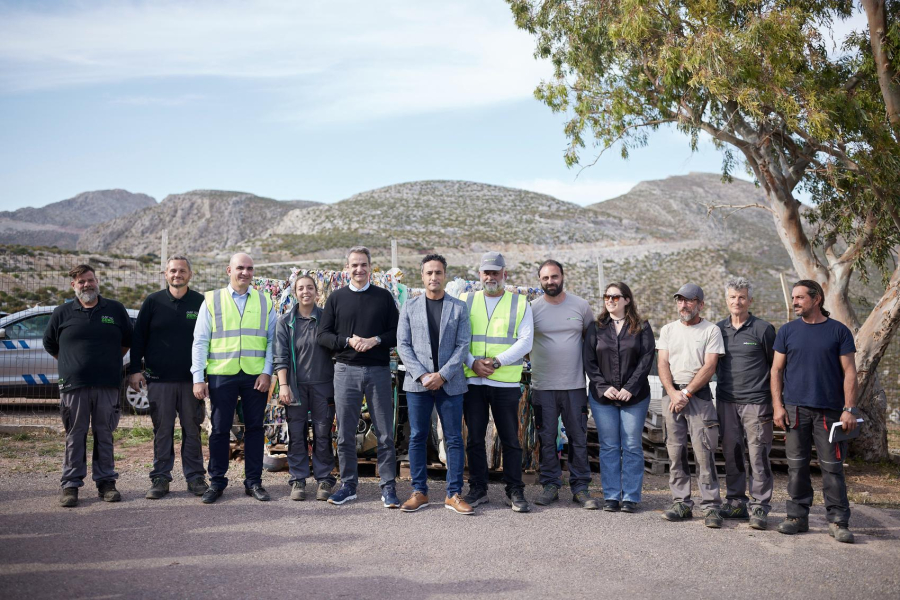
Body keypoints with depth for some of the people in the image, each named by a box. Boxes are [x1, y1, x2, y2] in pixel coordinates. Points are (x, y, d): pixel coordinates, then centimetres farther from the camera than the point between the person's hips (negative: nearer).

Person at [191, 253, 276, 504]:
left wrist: (267, 372, -4)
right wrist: (198, 377, -2)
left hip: (256, 376, 1)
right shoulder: (212, 300, 6)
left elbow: (272, 340, 7)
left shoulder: (264, 301, 9)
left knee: (255, 428, 6)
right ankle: (216, 482, 16)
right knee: (220, 429, 4)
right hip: (222, 374, -1)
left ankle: (254, 481, 16)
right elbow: (200, 341, 5)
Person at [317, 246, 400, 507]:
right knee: (345, 433, 6)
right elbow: (323, 335, 5)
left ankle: (388, 487, 9)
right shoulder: (336, 298, 8)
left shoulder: (384, 297, 7)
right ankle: (348, 485, 18)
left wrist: (376, 340, -13)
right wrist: (348, 341, -12)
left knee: (385, 433, 1)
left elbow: (397, 332, 5)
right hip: (346, 371, 1)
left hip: (378, 371, -1)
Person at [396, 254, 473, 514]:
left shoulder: (458, 307, 5)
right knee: (417, 438, 4)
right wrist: (422, 375, -10)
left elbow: (463, 345, 0)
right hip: (418, 383, 1)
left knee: (454, 439, 2)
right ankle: (419, 492, 14)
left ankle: (454, 494, 9)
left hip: (450, 383, 0)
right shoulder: (410, 306, 7)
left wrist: (442, 375, -11)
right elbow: (403, 345, 2)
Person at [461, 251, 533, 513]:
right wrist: (473, 362, -12)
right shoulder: (466, 301, 10)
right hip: (472, 381, 2)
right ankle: (478, 489, 18)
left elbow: (525, 342, -3)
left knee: (510, 439, 3)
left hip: (506, 383, -1)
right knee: (475, 438, 7)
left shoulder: (519, 303, 6)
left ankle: (515, 491, 13)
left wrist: (498, 361, -14)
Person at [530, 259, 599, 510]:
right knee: (546, 438, 5)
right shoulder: (532, 308, 0)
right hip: (543, 385, 0)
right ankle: (551, 485, 17)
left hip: (575, 384, 1)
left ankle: (580, 487, 14)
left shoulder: (581, 306, 4)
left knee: (578, 438, 5)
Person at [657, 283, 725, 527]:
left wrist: (686, 393, -12)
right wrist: (673, 393, -8)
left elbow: (709, 367, -6)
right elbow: (663, 364, 6)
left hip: (699, 395, -4)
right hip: (672, 394, 4)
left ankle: (710, 506, -3)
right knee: (675, 452, 4)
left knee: (704, 452, -8)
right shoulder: (668, 330, 14)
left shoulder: (711, 330, 2)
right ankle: (682, 503, 11)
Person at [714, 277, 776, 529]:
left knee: (758, 455, -4)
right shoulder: (718, 329, 11)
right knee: (731, 454, 9)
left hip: (756, 402, -4)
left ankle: (759, 507, 3)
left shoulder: (763, 329, 0)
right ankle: (735, 502, 19)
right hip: (726, 402, 4)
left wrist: (775, 401, 1)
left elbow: (776, 366, 5)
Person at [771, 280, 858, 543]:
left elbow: (849, 372, 1)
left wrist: (849, 409, -7)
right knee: (797, 465, 6)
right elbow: (777, 370, 8)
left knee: (832, 467, 1)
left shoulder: (839, 331, 3)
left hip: (830, 410, -2)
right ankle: (797, 516, 15)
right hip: (795, 409, 2)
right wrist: (777, 406, -1)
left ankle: (838, 521, 8)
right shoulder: (787, 331, 8)